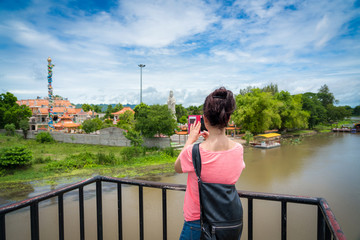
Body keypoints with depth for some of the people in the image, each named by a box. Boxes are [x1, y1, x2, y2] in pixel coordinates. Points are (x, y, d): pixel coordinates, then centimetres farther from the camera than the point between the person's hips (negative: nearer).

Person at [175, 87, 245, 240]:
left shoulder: (193, 152, -25)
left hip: (197, 223, -3)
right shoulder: (238, 150, -14)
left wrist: (190, 140, 3)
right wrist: (211, 140, 11)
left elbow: (177, 168, -2)